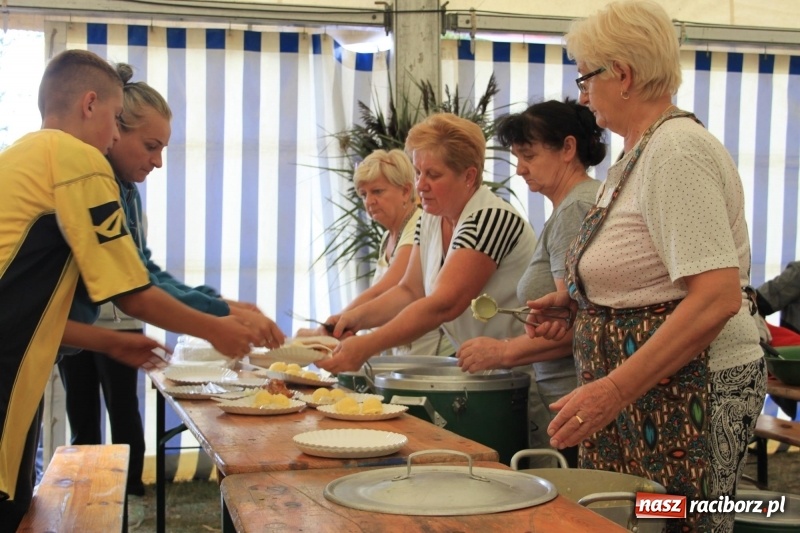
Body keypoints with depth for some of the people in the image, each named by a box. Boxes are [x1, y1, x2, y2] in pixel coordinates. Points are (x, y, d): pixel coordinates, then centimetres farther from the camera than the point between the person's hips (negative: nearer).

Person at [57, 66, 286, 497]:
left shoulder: (126, 188, 1)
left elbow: (146, 271, 5)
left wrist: (223, 303, -7)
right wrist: (225, 315, -38)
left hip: (114, 322, 7)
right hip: (73, 323, -7)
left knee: (123, 411, 8)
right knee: (83, 419, 5)